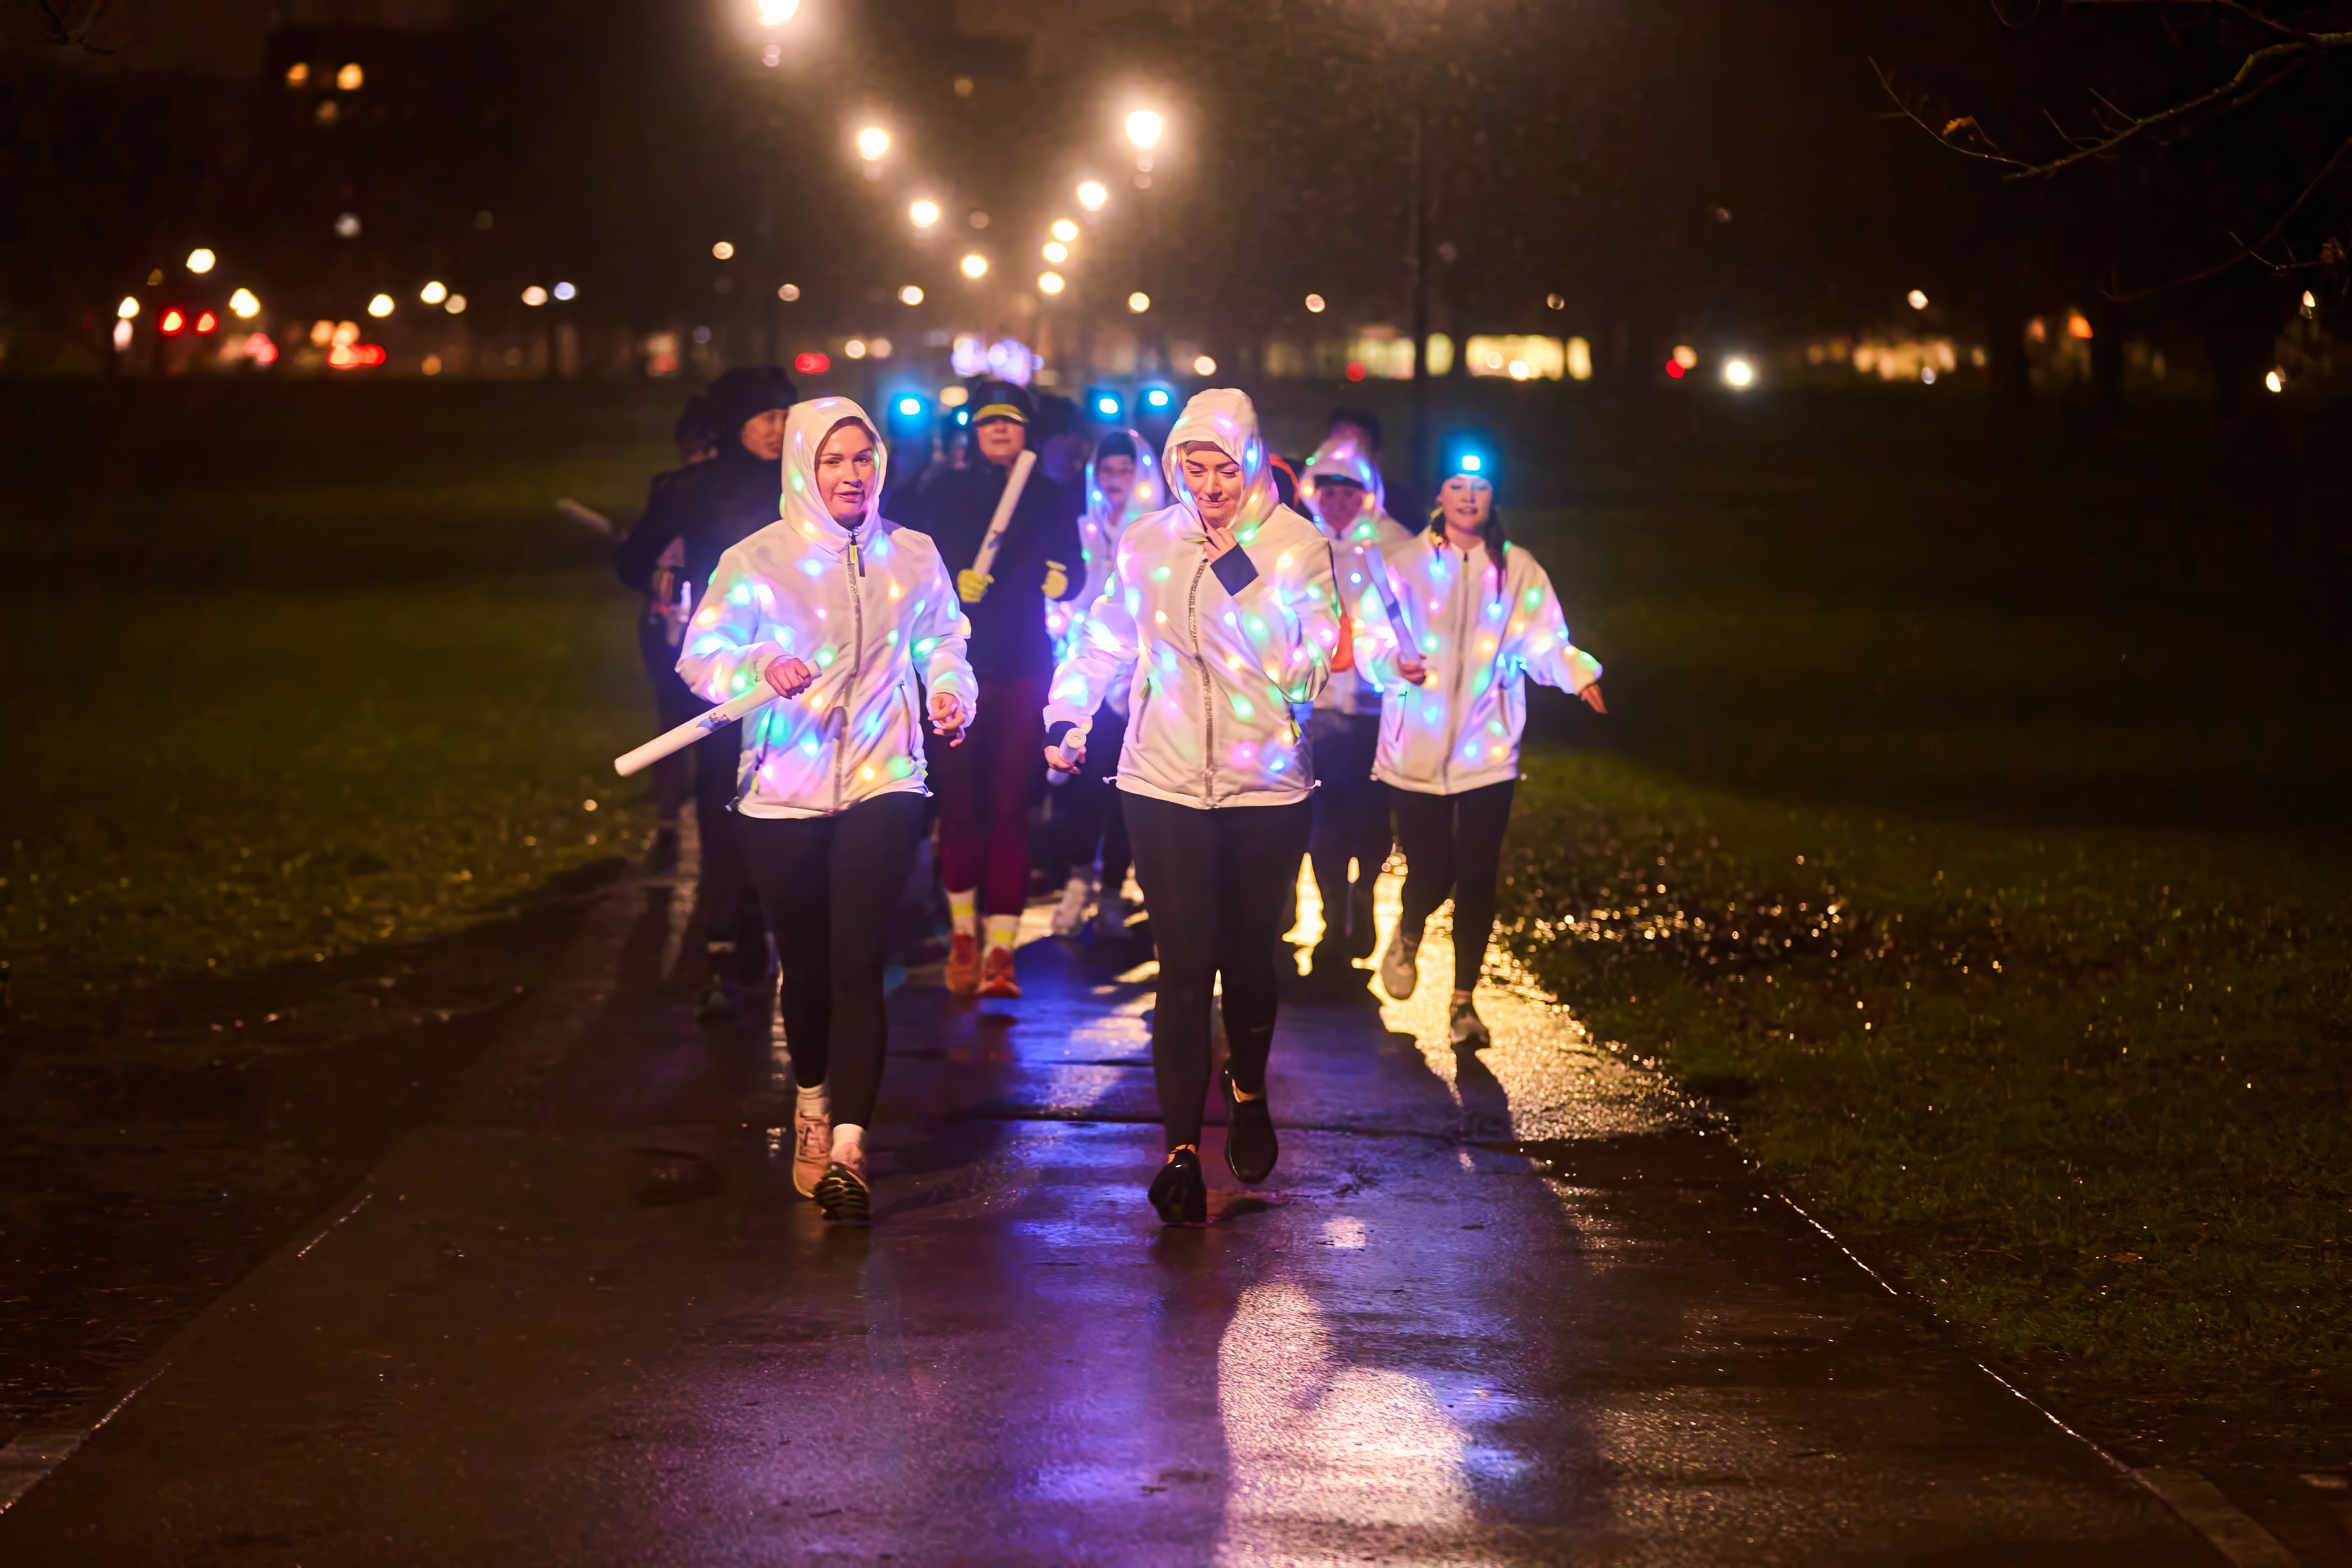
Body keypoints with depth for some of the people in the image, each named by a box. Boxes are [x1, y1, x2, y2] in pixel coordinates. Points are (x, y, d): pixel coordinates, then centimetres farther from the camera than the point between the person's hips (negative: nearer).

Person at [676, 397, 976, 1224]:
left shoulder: (911, 557, 5)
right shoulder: (755, 562, -2)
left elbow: (943, 643, 15)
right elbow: (699, 655, -5)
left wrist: (952, 693, -6)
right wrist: (762, 668, -25)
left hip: (882, 783, 0)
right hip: (784, 792, 0)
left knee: (858, 964, -12)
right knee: (805, 966, 11)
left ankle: (847, 1153, -16)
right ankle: (813, 1103, 39)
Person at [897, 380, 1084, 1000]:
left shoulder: (1052, 498, 9)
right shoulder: (944, 493, 6)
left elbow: (1074, 568, 9)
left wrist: (1062, 580, -13)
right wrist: (954, 584, -15)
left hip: (1023, 668, 0)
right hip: (957, 664, 0)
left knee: (1010, 804, -5)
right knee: (960, 801, -2)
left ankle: (1000, 950, -5)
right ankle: (963, 930, 20)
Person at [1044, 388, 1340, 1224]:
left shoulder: (1298, 547, -2)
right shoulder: (1146, 543, 5)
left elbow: (1315, 665, -4)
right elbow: (1105, 640, 17)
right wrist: (1068, 717, 11)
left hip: (1266, 786, 0)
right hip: (1165, 785, 0)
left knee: (1250, 957, 10)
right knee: (1184, 966, -6)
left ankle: (1247, 1091, 38)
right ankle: (1181, 1149, -3)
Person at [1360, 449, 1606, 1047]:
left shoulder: (1517, 569, 5)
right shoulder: (1407, 565, 1)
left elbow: (1543, 641, -1)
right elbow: (1369, 639, -2)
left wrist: (1577, 673, -21)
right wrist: (1393, 663, -23)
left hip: (1487, 748, 1)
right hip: (1417, 748, -1)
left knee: (1477, 878, -2)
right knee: (1431, 872, -3)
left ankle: (1464, 1002, 13)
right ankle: (1408, 936, 34)